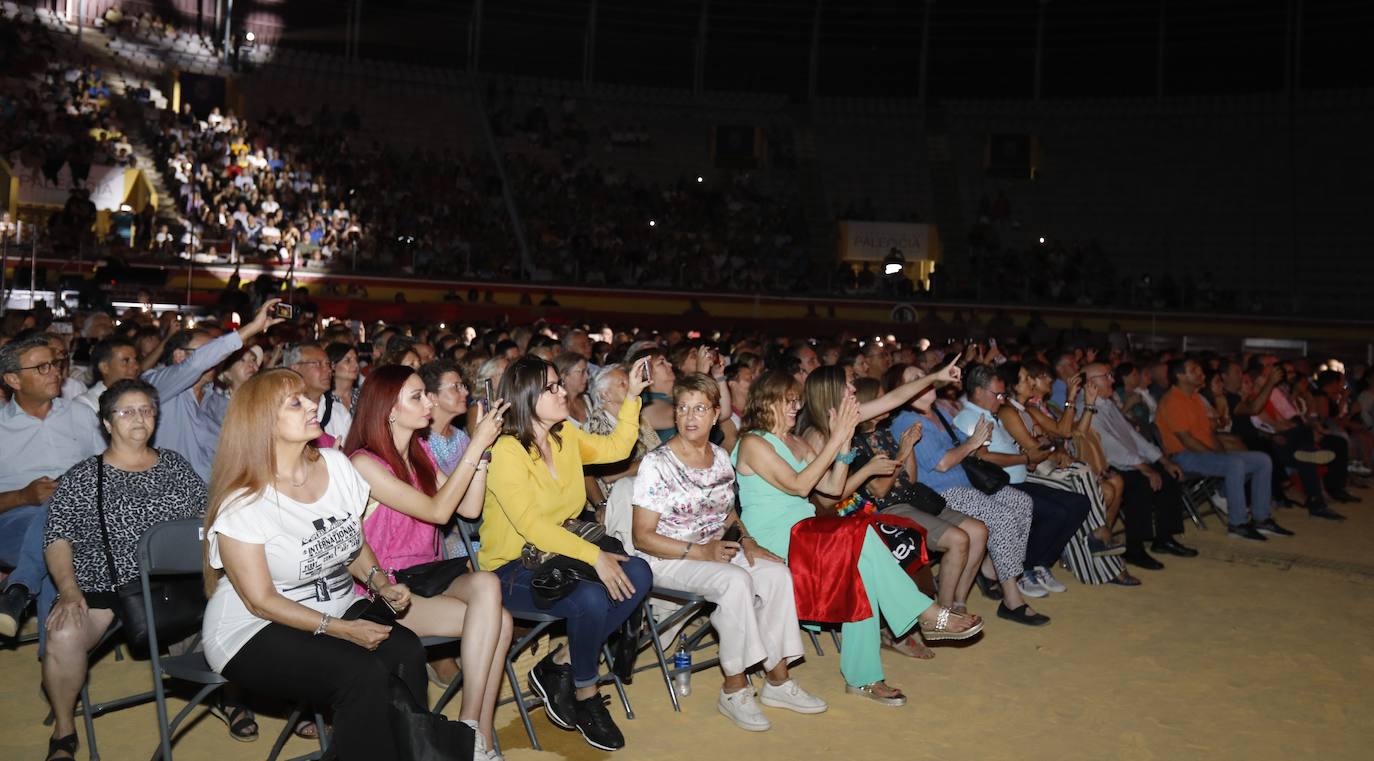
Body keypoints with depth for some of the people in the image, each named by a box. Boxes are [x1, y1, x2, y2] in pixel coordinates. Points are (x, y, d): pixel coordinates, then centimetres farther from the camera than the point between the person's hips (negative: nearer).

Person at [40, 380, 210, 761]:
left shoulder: (175, 465, 14)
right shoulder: (81, 478, 6)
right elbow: (57, 540, 1)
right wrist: (69, 591, -15)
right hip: (102, 588, -2)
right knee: (64, 636, -31)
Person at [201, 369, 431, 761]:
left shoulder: (335, 464, 1)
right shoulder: (243, 501, -15)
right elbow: (260, 600, -15)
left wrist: (379, 581, -6)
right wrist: (341, 629, -22)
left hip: (340, 612, 5)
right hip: (257, 631, -5)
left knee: (406, 650, -24)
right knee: (362, 672, -30)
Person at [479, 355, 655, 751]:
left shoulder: (566, 437, 5)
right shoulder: (506, 451, -18)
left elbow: (616, 448, 17)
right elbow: (530, 525, -27)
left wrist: (631, 396, 7)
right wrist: (595, 556, -32)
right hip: (511, 568, -8)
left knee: (638, 574, -15)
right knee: (590, 598, -32)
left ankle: (559, 664, -6)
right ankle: (585, 695, -4)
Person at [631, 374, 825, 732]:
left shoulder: (721, 457, 8)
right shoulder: (657, 463, -12)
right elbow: (643, 537, -13)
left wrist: (745, 540, -1)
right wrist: (700, 551, -21)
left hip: (716, 552, 6)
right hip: (668, 561, -6)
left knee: (777, 573, -18)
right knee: (736, 580, -32)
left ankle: (777, 679, -10)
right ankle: (734, 689, -19)